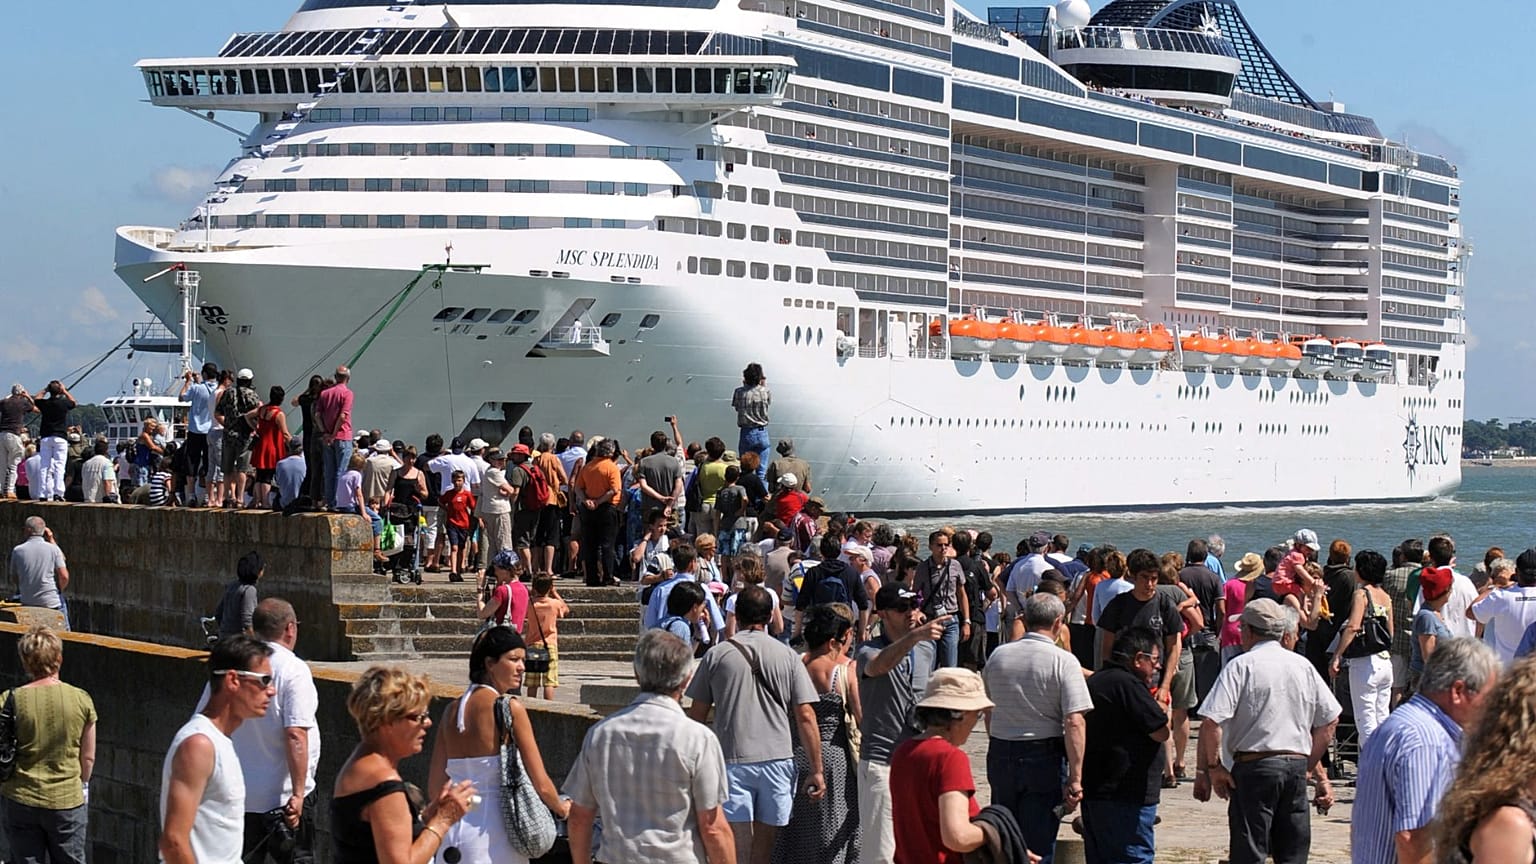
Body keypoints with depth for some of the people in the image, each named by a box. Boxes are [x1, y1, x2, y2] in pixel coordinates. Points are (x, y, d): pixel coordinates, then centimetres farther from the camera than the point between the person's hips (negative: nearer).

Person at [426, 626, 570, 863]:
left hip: (454, 834, 6)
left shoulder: (451, 710, 9)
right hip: (493, 832, -6)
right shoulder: (510, 707, -8)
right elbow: (541, 784, -8)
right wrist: (561, 808, 12)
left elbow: (435, 788, 12)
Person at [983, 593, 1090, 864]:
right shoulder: (1063, 662, -11)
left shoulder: (998, 656, 4)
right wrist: (1075, 778, -16)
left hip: (1000, 756, 4)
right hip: (1044, 759, -4)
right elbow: (1074, 723, -18)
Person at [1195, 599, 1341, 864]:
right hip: (1297, 766, 5)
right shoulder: (1303, 666, 10)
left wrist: (1211, 768, -4)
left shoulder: (1241, 666, -6)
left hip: (1254, 765, -5)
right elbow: (1329, 720, 14)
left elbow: (1211, 723, -14)